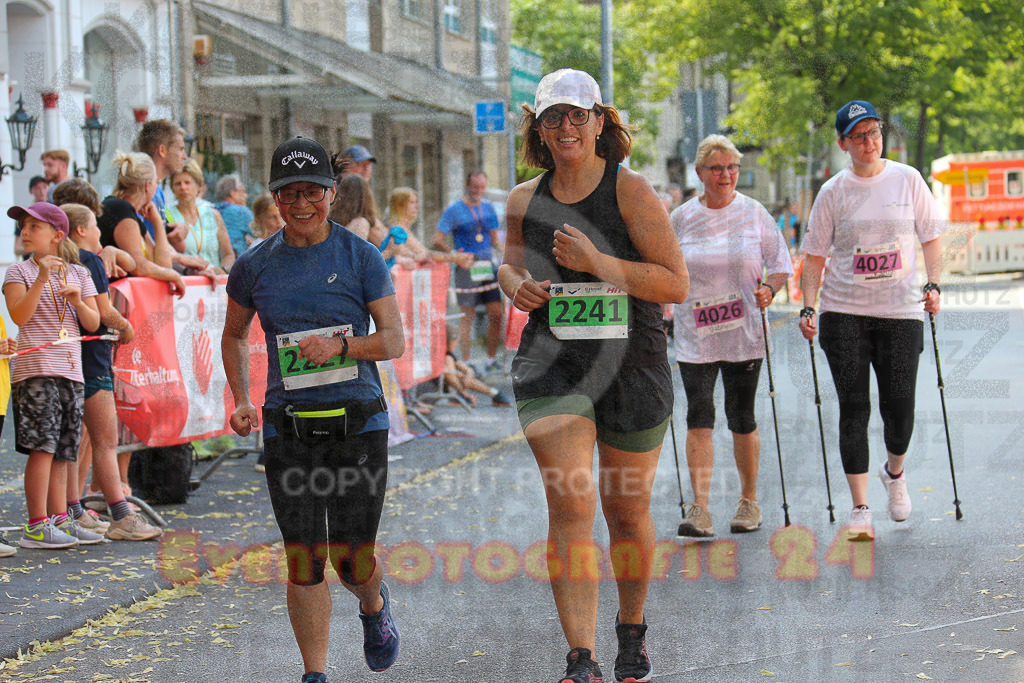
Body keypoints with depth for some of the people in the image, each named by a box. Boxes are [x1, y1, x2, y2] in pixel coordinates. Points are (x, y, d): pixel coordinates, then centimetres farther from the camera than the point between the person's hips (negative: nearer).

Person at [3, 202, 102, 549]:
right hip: (35, 368, -5)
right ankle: (37, 526, -10)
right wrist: (41, 279, -18)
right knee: (43, 446, -11)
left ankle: (60, 519, 14)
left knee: (63, 450, 8)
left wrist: (78, 301, -8)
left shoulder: (79, 274, 14)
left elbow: (93, 323, 11)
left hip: (71, 370, 5)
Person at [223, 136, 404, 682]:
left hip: (358, 426, -1)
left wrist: (341, 344, -19)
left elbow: (395, 341, -1)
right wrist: (240, 402, 7)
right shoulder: (253, 267, 5)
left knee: (353, 562, 3)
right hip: (288, 429, 1)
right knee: (305, 564, -3)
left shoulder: (361, 257, -1)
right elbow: (234, 336, 20)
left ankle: (374, 605, 39)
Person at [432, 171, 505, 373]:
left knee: (496, 314, 2)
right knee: (467, 316, -2)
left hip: (488, 265, 5)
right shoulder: (454, 210, -4)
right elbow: (437, 241, -6)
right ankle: (466, 362, 5)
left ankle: (492, 360, 13)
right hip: (467, 268, -5)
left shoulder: (488, 208, 13)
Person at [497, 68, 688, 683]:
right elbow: (511, 264, 25)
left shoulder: (631, 190, -5)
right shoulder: (525, 200, 7)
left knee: (627, 508, 10)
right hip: (551, 365, 2)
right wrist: (516, 285, 1)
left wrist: (597, 262, -19)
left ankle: (632, 630, 36)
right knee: (569, 501, -14)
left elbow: (677, 284, -9)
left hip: (633, 365, -1)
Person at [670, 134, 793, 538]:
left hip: (743, 335, 0)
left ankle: (749, 501, 22)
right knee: (699, 418, -11)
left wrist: (769, 289, -13)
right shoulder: (681, 219, 5)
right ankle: (699, 509, -14)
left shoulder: (754, 214, 2)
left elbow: (782, 263, 6)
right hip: (694, 336, 0)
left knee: (741, 420, 5)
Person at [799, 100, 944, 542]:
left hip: (900, 310, 0)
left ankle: (894, 473, 32)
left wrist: (933, 285, -7)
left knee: (899, 407, -1)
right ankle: (860, 509, 2)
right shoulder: (833, 192, 3)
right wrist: (808, 309, -5)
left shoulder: (908, 179, 4)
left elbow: (931, 239, 8)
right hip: (844, 312, 0)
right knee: (854, 408, -4)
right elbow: (815, 256, 5)